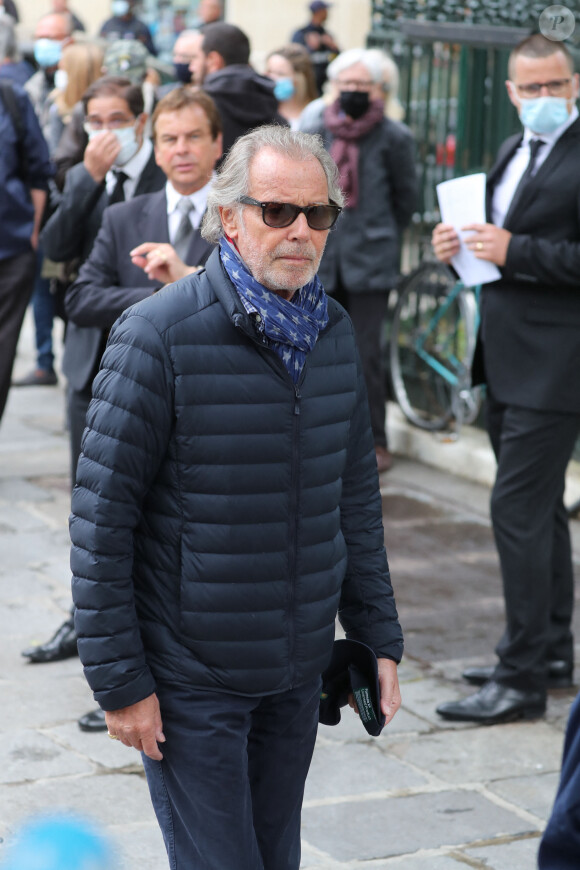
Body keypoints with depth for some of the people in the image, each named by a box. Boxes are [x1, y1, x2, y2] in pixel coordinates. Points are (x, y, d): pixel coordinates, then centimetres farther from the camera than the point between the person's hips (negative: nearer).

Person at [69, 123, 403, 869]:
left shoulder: (334, 332, 5)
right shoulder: (159, 333, -14)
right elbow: (101, 514, -13)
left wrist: (378, 635, 11)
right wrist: (119, 680, -14)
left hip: (298, 673, 6)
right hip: (190, 680, -6)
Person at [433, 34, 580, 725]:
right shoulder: (514, 151, 15)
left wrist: (514, 251, -21)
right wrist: (461, 246, 4)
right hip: (509, 363, 9)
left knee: (518, 510, -10)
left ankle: (521, 679, -4)